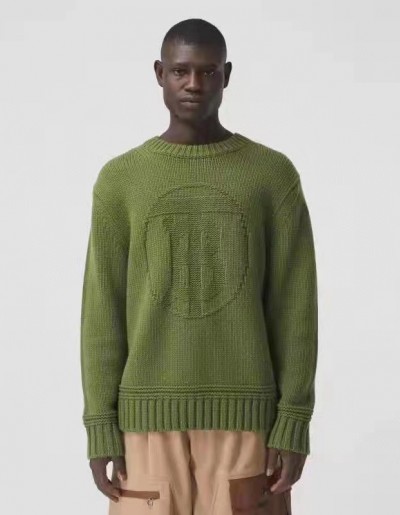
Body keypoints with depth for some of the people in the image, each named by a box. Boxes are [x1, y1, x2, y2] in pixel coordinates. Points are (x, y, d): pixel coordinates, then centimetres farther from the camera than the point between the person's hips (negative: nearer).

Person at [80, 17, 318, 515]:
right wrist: (100, 427, -3)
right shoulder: (119, 180, 4)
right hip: (150, 414, 1)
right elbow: (103, 312, 3)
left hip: (245, 412, -1)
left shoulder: (275, 176, 1)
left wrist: (294, 424, -6)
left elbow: (295, 308, 0)